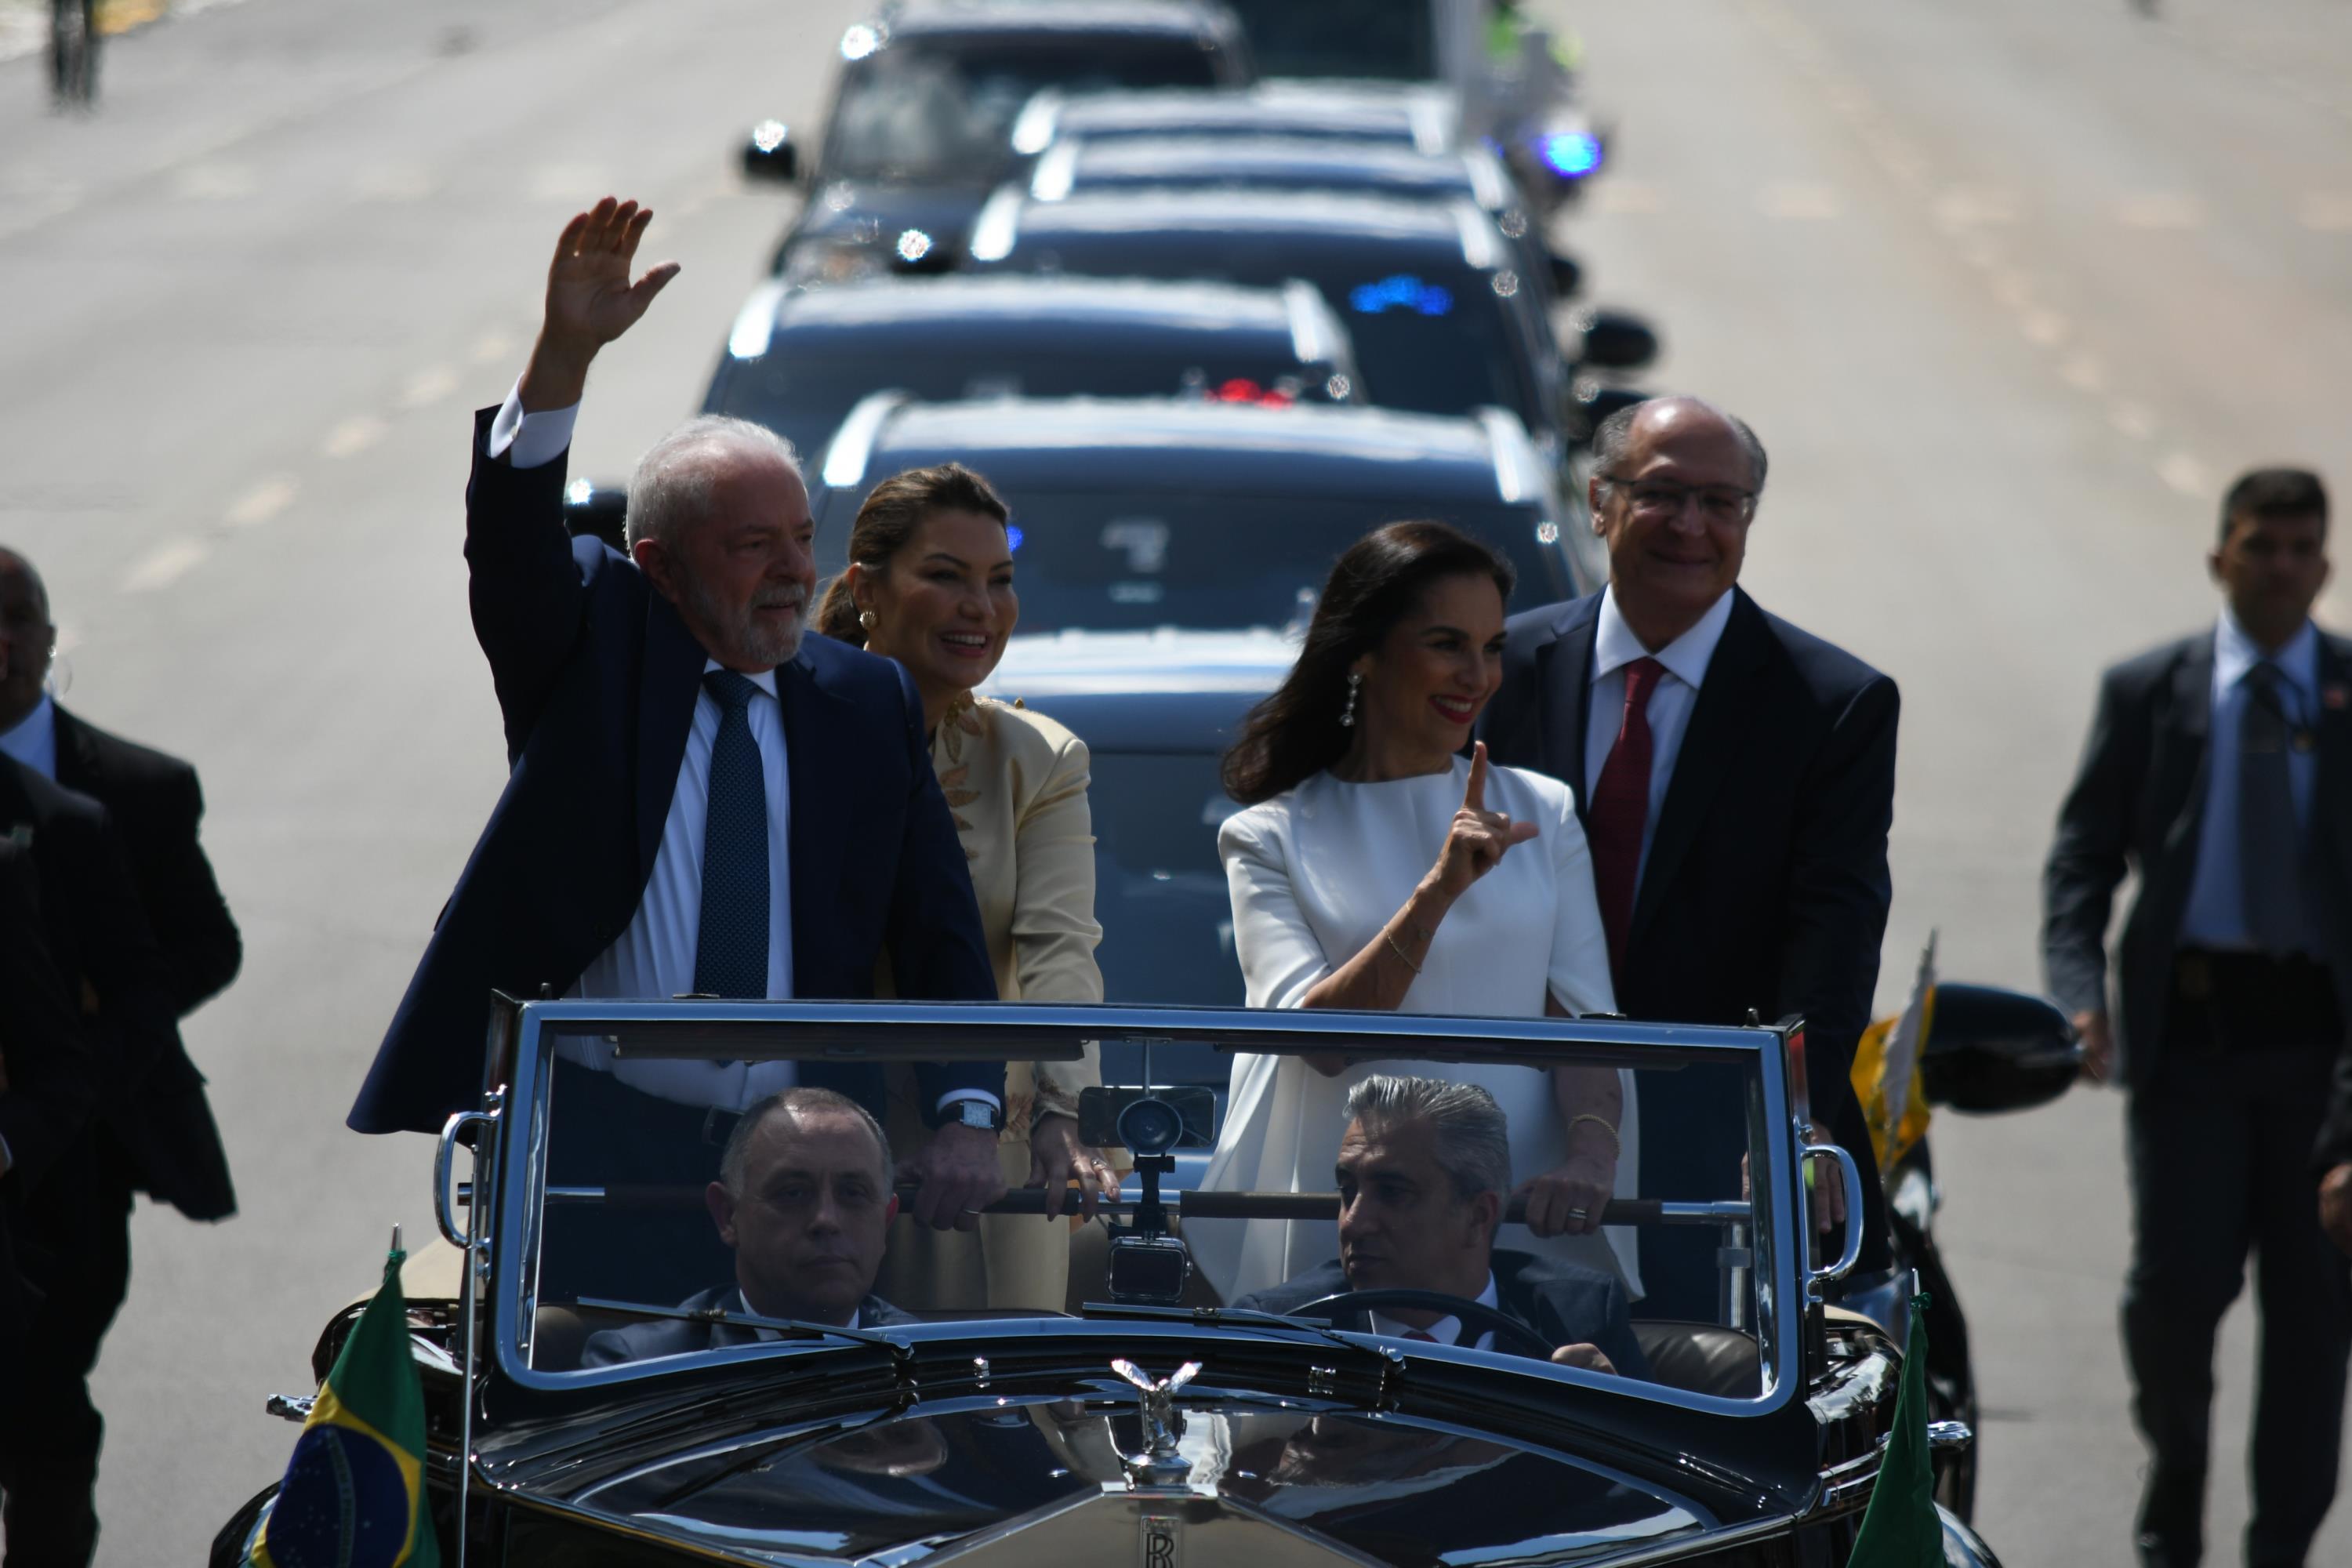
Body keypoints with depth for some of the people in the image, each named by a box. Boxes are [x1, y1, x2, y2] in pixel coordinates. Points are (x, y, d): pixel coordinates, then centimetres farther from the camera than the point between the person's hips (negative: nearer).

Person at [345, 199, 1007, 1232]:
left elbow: (941, 936, 10)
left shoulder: (869, 703, 13)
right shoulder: (593, 649, 7)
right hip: (587, 1138, -2)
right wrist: (565, 352, -29)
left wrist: (967, 1119, -5)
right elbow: (513, 537, -14)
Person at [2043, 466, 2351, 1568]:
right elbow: (2082, 855, 4)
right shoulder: (2146, 694, 6)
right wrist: (2080, 991, -9)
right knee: (2177, 1282, -7)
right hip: (2189, 1024, -1)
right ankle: (2175, 1476, 21)